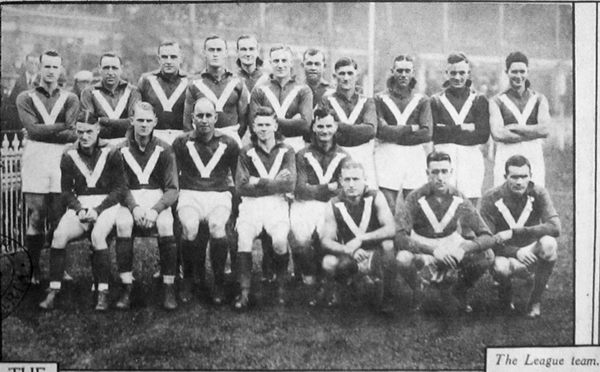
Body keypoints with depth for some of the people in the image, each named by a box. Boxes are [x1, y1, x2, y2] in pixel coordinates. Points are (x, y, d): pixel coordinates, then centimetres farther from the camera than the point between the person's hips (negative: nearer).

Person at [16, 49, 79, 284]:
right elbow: (33, 129, -4)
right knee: (35, 219, -1)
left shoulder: (70, 99, 13)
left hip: (62, 160, 1)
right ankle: (33, 270, 6)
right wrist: (63, 126, -5)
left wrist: (44, 131, -7)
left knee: (60, 220, 0)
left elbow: (73, 134, -1)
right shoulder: (25, 98, 12)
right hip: (35, 160, 0)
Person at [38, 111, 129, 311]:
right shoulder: (69, 155, 6)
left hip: (107, 204, -3)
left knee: (97, 235, -32)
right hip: (80, 205, 3)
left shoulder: (111, 153, -2)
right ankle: (53, 291, -19)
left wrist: (98, 209, -13)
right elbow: (66, 190, 9)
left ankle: (103, 293, -24)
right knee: (59, 234, -26)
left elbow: (120, 189, -2)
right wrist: (79, 209, -10)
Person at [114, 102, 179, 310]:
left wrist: (156, 209, -18)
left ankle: (169, 288, -21)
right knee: (123, 223, -32)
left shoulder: (164, 150, 3)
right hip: (130, 200, 1)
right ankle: (126, 287, -23)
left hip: (158, 199, 0)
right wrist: (134, 207, -19)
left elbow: (173, 189, -1)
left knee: (165, 224, -32)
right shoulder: (121, 150, 4)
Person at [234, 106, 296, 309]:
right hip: (251, 203, 1)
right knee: (244, 237, -27)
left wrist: (259, 183, -8)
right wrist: (275, 182, -6)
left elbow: (290, 184, -3)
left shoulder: (286, 151, 10)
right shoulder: (246, 152, 10)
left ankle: (281, 286, -4)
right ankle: (244, 290, -18)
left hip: (277, 203, 0)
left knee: (280, 239, -27)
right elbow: (241, 187, -2)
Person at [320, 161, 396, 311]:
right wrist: (348, 250, -32)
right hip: (348, 255, 1)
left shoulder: (375, 197, -11)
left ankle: (385, 290, -13)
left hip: (375, 252, -1)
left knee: (388, 244, -33)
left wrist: (360, 239, -31)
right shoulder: (334, 205, -8)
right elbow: (326, 240, -13)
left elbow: (391, 229, -22)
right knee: (328, 263, -30)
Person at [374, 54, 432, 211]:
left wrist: (395, 133, -6)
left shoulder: (422, 100, 11)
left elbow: (427, 134, -2)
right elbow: (381, 130, -8)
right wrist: (412, 128, -6)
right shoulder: (380, 99, 6)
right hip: (387, 158, -2)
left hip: (415, 158, 2)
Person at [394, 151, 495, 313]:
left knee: (487, 256, -22)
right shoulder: (415, 198, -20)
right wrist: (433, 250, -43)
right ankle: (416, 290, 1)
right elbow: (400, 237, -30)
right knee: (403, 258, -37)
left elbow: (487, 237, -15)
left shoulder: (459, 199, -13)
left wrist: (463, 249, -36)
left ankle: (458, 291, 7)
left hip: (451, 243, 3)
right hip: (422, 244, -2)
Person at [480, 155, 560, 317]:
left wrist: (513, 232, -30)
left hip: (531, 254, 1)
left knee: (548, 243, -32)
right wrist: (516, 252, -34)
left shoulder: (539, 194, -9)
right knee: (500, 265, -37)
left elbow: (555, 227, -24)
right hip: (506, 254, -1)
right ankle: (505, 290, 4)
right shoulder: (491, 199, -13)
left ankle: (536, 300, -12)